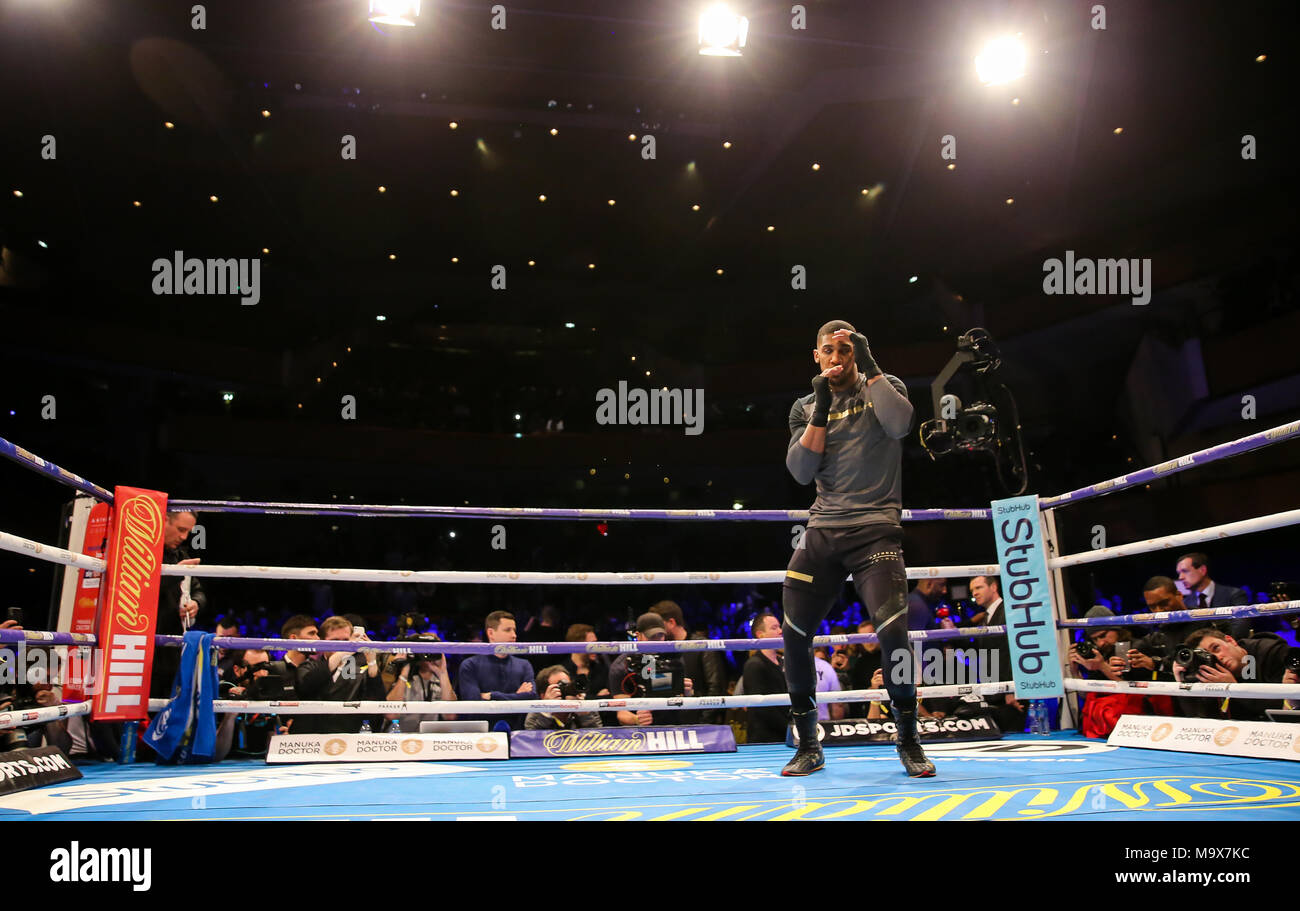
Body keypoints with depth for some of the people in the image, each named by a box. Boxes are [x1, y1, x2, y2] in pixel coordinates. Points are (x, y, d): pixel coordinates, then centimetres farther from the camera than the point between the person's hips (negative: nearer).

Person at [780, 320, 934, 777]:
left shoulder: (884, 387, 6)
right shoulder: (805, 408, 13)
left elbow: (899, 425, -17)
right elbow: (801, 471, -1)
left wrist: (869, 364, -12)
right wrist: (822, 407, -7)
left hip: (875, 527, -3)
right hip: (822, 529, 4)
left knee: (892, 629, -20)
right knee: (794, 635, -2)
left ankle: (909, 743, 3)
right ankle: (808, 747, 16)